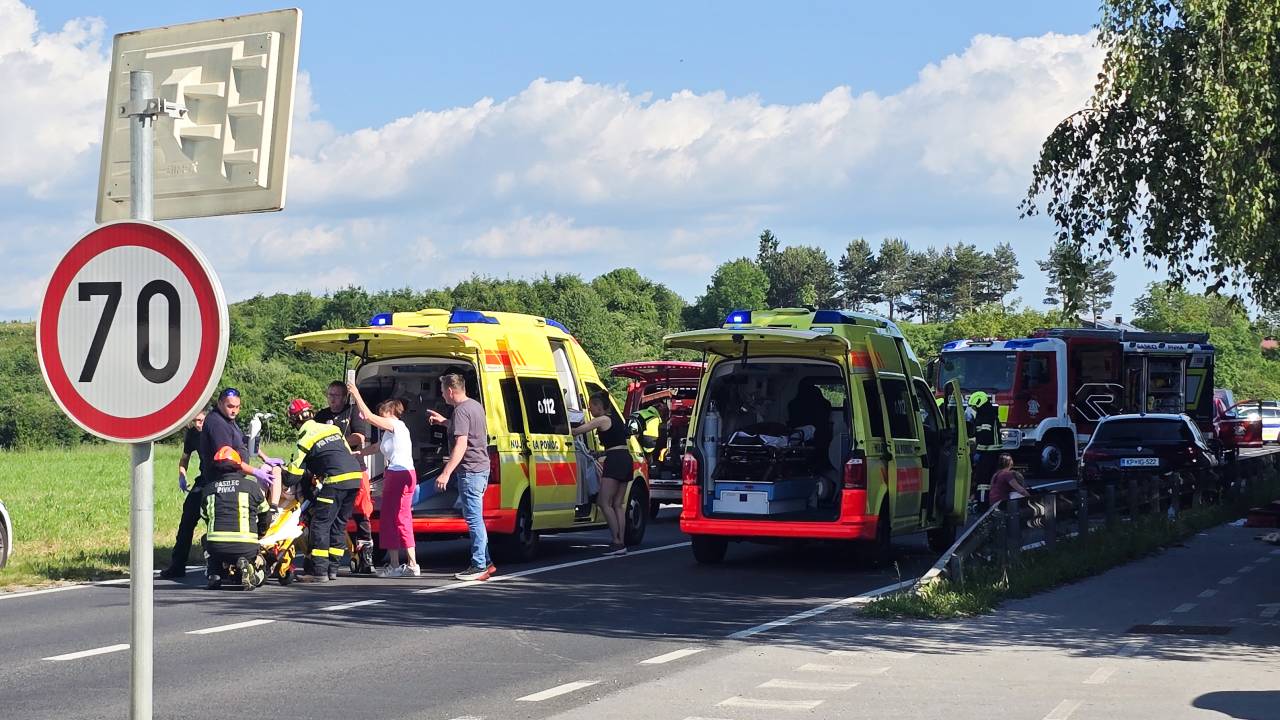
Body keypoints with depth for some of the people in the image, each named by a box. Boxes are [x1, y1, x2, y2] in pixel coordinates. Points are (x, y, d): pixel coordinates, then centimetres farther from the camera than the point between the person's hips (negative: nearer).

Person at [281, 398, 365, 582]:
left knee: (320, 524, -2)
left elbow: (292, 477, 2)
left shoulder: (304, 439, 1)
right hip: (355, 476, 7)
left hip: (335, 481, -7)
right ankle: (333, 568, 17)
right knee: (339, 524, 15)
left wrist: (279, 472, 25)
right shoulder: (333, 428, 21)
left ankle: (319, 571, -6)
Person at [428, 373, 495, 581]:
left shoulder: (461, 411, -16)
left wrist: (446, 472, -26)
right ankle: (485, 562, 19)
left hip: (469, 470, -10)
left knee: (474, 519, -8)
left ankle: (479, 566, -7)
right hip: (482, 468, 10)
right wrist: (443, 422, 33)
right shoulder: (476, 406, 15)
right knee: (475, 518, 16)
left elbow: (461, 445, -24)